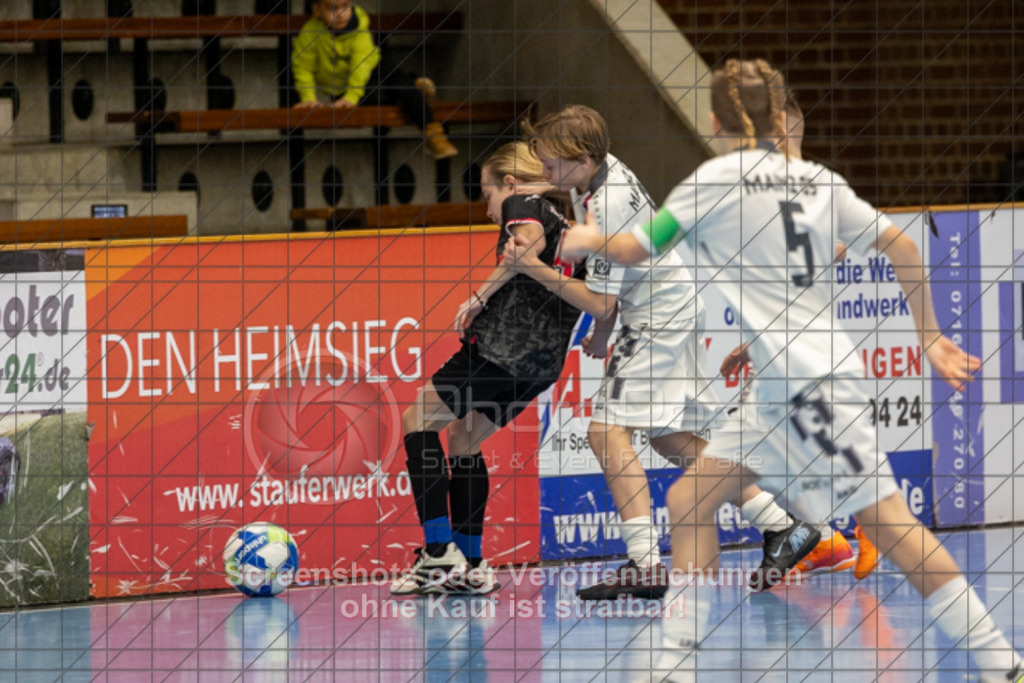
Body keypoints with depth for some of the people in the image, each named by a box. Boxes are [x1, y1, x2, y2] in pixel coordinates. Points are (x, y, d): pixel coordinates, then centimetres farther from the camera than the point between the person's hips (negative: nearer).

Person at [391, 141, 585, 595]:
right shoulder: (564, 221, 24)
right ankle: (468, 568, 17)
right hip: (546, 359, 9)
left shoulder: (521, 204, 1)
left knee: (418, 420, 2)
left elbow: (532, 241, -22)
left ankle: (440, 553, -9)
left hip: (505, 342, -9)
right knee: (465, 441, 21)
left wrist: (480, 295, -18)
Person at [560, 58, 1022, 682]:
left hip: (809, 380, -8)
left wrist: (590, 240, 22)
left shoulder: (716, 179, -6)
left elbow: (635, 251, 1)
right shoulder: (818, 179, 12)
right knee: (690, 499, 10)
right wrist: (931, 335, 18)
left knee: (888, 521, -8)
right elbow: (902, 247, 10)